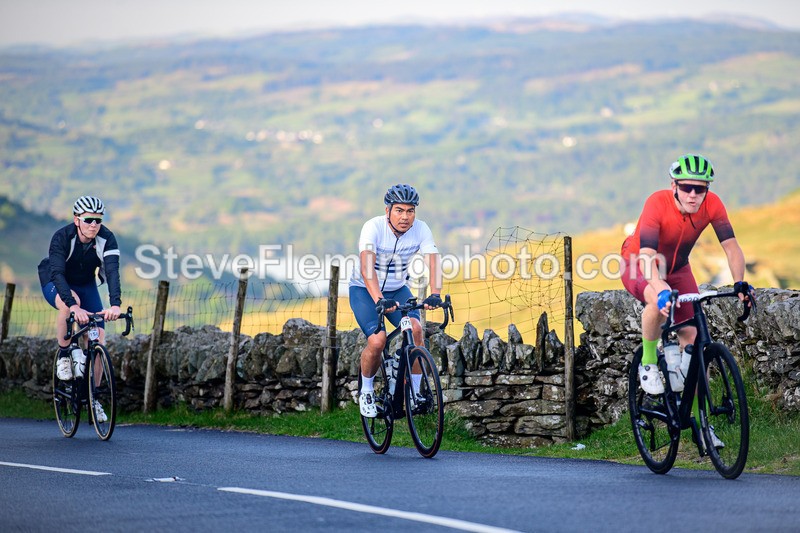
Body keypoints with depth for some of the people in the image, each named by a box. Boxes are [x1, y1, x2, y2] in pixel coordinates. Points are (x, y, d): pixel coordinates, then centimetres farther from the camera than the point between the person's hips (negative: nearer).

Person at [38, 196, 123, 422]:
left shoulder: (106, 238, -23)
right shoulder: (62, 237, -30)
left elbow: (113, 271, -35)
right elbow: (57, 273, -40)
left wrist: (115, 304, -52)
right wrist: (74, 305, -55)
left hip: (86, 285, 3)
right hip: (55, 284, -3)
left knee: (98, 338, -10)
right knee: (69, 303, -39)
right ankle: (63, 356, -17)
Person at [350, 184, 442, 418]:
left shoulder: (421, 229, -16)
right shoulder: (373, 227, -26)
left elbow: (433, 261, -28)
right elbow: (367, 266, -39)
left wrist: (435, 294, -46)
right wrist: (379, 300, -53)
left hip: (397, 290, 3)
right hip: (364, 290, -3)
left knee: (416, 330, -23)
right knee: (377, 340, -24)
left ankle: (415, 393, -9)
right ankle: (366, 390, 3)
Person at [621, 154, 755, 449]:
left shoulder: (712, 204, -23)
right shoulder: (657, 203, -34)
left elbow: (731, 246, -23)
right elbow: (647, 255, -42)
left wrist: (739, 283, -40)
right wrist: (662, 290, -58)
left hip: (676, 268, 4)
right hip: (639, 264, -4)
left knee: (691, 338, -6)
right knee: (659, 301, -39)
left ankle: (697, 417, 3)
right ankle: (648, 364, -14)